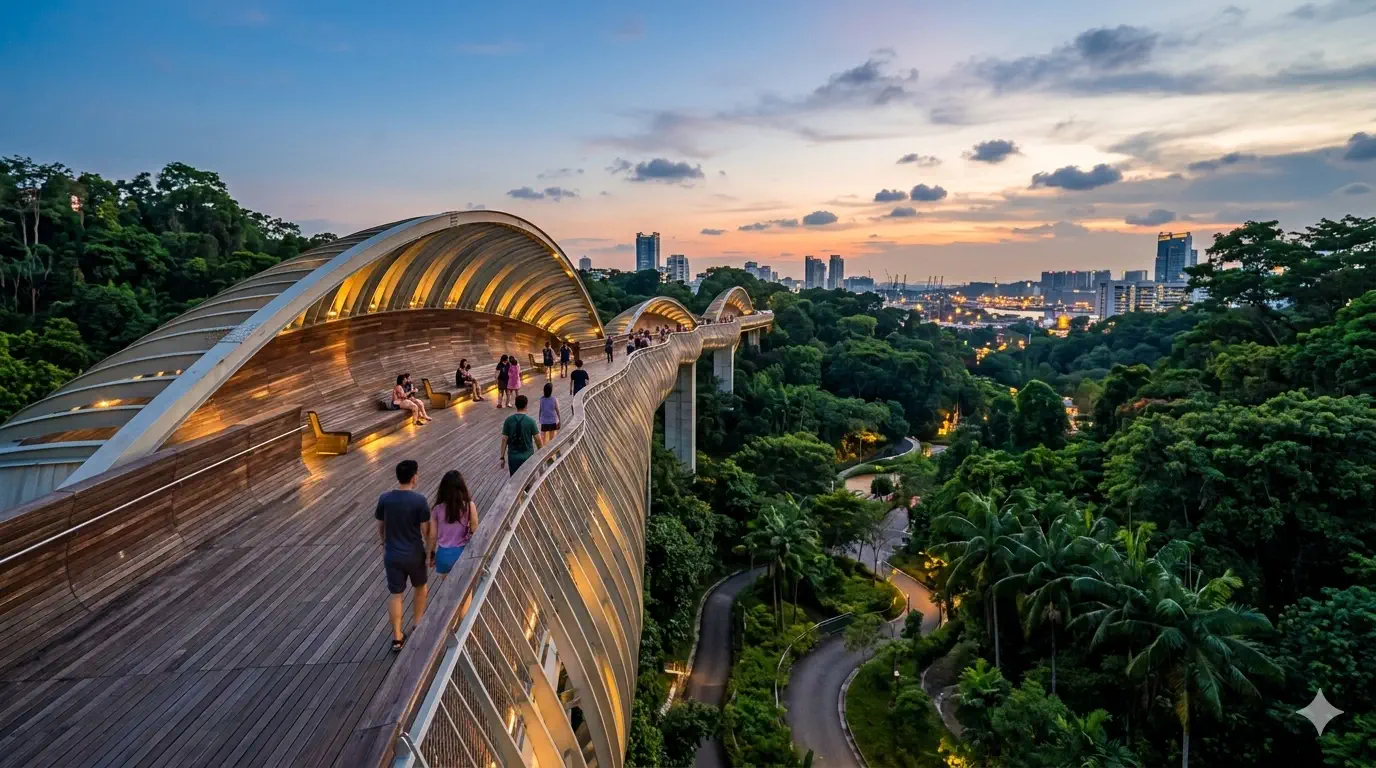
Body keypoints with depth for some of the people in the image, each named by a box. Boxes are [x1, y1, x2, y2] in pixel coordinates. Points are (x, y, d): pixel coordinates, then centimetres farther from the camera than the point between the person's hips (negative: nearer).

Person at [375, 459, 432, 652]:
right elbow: (426, 531, -12)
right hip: (414, 554, -2)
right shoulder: (420, 500, -17)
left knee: (395, 594, 10)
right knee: (420, 587, 23)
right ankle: (416, 627, 33)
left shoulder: (384, 499, -7)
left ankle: (397, 638, 14)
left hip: (392, 555, 2)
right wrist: (430, 550, 4)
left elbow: (380, 527, 5)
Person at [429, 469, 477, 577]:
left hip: (444, 553, 1)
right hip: (463, 553, -1)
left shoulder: (437, 509, -11)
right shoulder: (469, 506, -15)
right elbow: (475, 532, -9)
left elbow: (433, 536, -3)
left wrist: (431, 554, 12)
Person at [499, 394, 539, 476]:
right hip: (527, 456, -2)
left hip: (513, 457, 2)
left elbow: (504, 439, -6)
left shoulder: (508, 420, -6)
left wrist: (502, 457, 1)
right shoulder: (530, 421, -10)